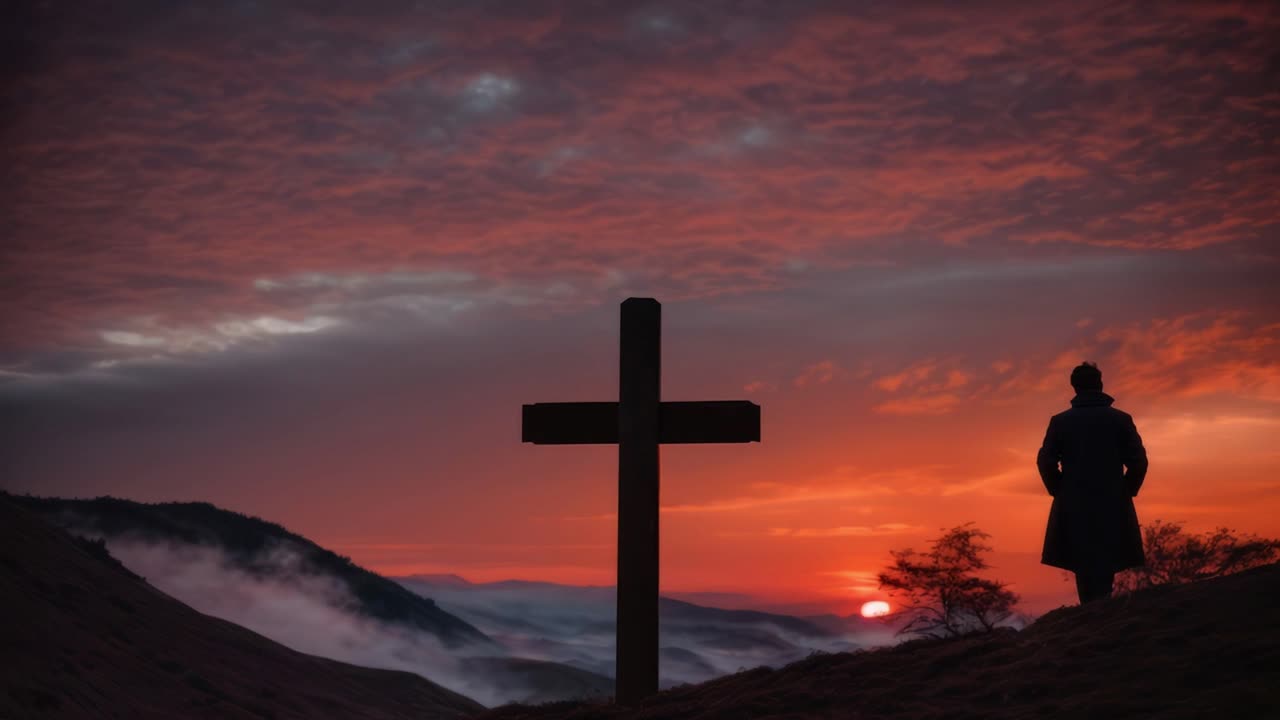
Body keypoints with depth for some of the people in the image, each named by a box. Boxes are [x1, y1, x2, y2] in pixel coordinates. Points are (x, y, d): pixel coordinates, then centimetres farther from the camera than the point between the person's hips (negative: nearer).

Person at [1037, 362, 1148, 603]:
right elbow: (1138, 461, -4)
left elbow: (1045, 461, -7)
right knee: (1106, 568, 3)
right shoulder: (1121, 419, 0)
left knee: (1084, 568, 9)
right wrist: (1125, 492, 9)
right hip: (1113, 508, 0)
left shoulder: (1060, 421, 0)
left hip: (1074, 509, 0)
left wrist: (1059, 491, 7)